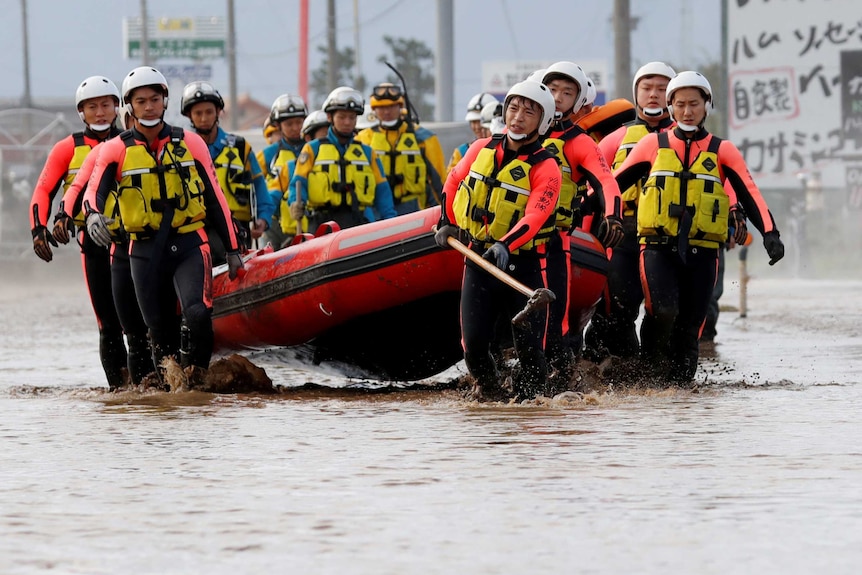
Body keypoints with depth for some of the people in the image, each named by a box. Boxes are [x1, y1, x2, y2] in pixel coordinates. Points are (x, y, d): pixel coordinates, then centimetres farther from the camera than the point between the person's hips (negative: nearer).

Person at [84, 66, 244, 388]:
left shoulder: (190, 144, 6)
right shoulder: (115, 151, 2)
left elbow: (215, 198, 10)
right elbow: (95, 189, -13)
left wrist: (232, 249, 10)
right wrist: (93, 214, -37)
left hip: (190, 244, -1)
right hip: (146, 250, 1)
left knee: (198, 314, -23)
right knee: (161, 332, 3)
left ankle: (196, 371, -1)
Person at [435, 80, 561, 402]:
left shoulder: (545, 167, -11)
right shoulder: (481, 150, 4)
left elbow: (533, 218, -25)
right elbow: (453, 183, 24)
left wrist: (506, 245, -40)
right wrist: (447, 224, 19)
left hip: (523, 265, -3)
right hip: (479, 260, 3)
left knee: (529, 348, -8)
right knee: (474, 344, -4)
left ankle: (527, 400, 17)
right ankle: (488, 388, 26)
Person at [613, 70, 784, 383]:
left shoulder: (722, 151, 9)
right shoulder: (653, 144, 9)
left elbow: (750, 194, 0)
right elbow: (614, 183, 10)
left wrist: (769, 232, -15)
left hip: (702, 251, 1)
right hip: (658, 248, -1)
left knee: (689, 325, 2)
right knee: (663, 311, -23)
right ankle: (650, 367, 2)